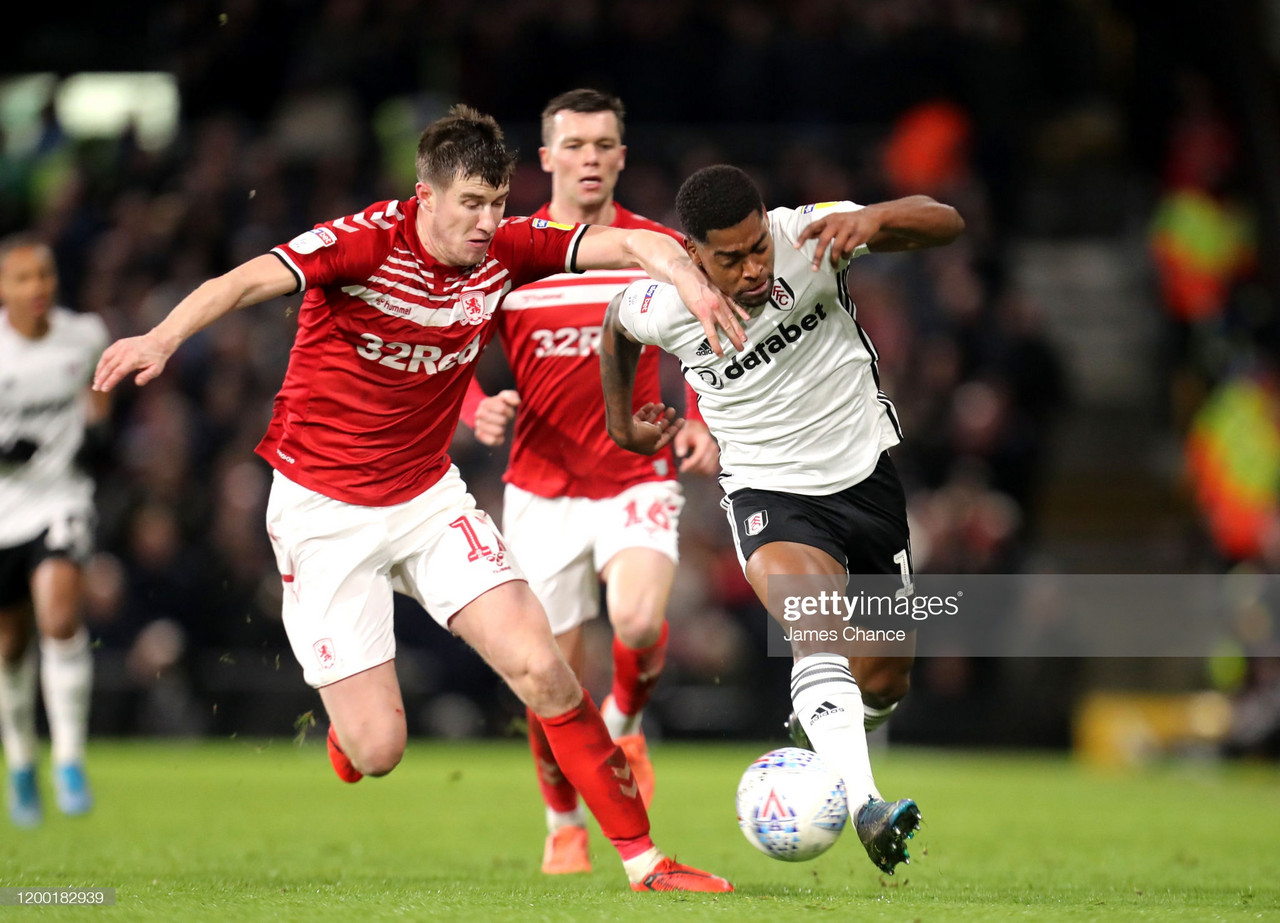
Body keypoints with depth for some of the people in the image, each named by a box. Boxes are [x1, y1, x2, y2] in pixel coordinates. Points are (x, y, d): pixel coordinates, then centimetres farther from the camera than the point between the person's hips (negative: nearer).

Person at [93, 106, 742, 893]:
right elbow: (249, 281, -33)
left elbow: (633, 243, -5)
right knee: (377, 751, -8)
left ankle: (643, 861, 0)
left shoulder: (505, 250, -4)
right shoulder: (369, 241, -20)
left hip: (429, 496, 4)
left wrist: (688, 276, -27)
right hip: (323, 509, -4)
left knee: (542, 669, -10)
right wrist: (164, 336, -51)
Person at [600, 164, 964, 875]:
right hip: (767, 493, -2)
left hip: (864, 471, 2)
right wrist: (622, 424, 20)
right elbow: (617, 325, 10)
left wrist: (873, 219, -43)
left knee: (886, 676, 10)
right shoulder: (663, 306, -16)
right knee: (817, 631, -32)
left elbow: (946, 223, -23)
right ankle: (865, 805, -47)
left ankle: (824, 743, 44)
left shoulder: (807, 239, -19)